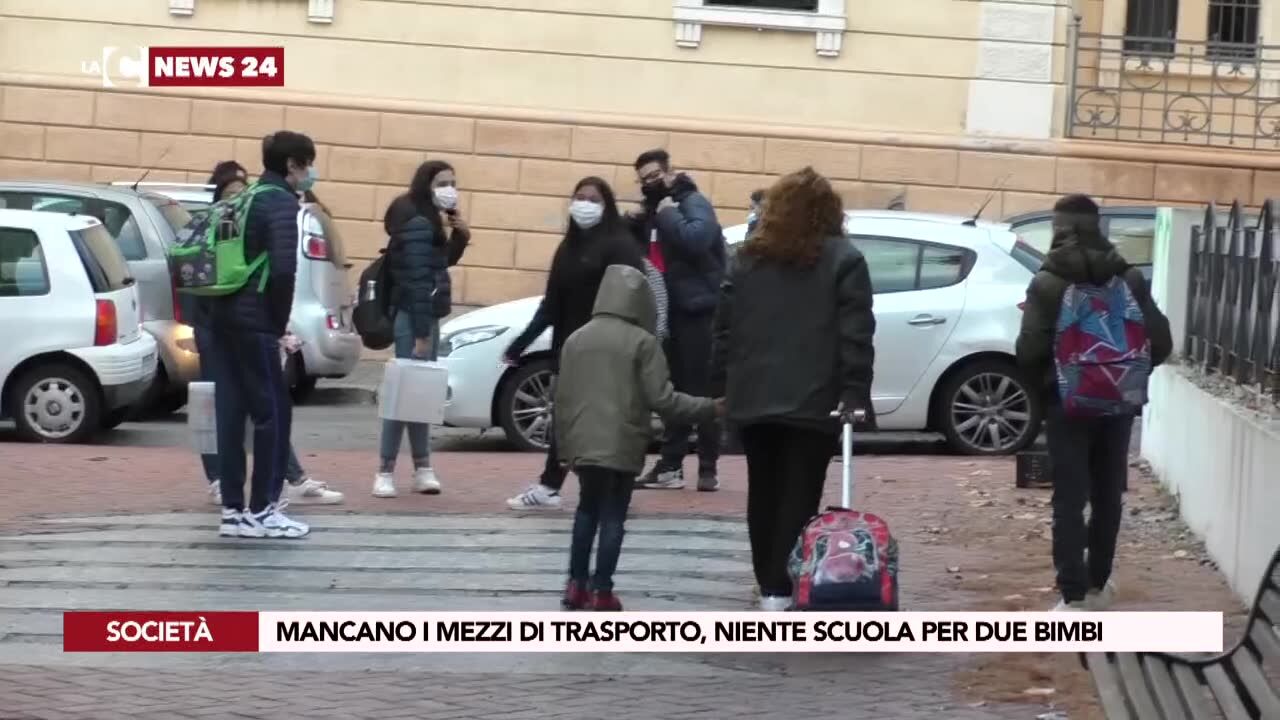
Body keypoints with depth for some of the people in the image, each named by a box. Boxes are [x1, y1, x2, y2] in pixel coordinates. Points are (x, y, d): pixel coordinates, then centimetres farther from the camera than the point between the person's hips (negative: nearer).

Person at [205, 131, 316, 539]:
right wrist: (279, 323, -8)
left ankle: (233, 509, 9)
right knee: (272, 412, -2)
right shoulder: (281, 202, -8)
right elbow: (282, 268, -20)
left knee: (231, 412, 8)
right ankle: (260, 511, -1)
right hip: (253, 322, -8)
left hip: (223, 316, 8)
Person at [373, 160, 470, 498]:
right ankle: (386, 471, -8)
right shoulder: (418, 224, -16)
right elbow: (417, 281, -21)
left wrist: (460, 237, 3)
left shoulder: (427, 222, 13)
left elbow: (442, 263, 20)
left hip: (425, 317, 10)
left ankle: (422, 468, 14)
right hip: (413, 319, -10)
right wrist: (421, 334, -23)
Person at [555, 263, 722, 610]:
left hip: (582, 444, 4)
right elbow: (662, 399, -11)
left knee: (587, 509, 20)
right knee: (612, 516, 3)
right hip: (622, 446, -4)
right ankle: (602, 591, 0)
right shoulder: (642, 342, -8)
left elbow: (562, 398, 9)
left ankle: (576, 585, 16)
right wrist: (710, 408, -2)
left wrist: (564, 444, 18)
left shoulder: (575, 340, 7)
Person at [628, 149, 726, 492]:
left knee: (701, 390, -5)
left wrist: (668, 213, -17)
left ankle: (708, 469, -2)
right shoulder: (654, 210, 17)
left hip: (696, 310, -8)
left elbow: (696, 239, -28)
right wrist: (636, 226, 1)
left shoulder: (693, 202, -8)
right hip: (666, 312, 8)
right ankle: (671, 465, 14)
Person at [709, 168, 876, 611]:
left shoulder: (747, 259, 11)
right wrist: (855, 396, -10)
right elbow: (856, 336, -9)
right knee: (799, 497, -3)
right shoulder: (844, 261, -1)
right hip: (813, 401, -4)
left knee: (763, 494, 13)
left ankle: (769, 588, 19)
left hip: (753, 397, 4)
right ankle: (784, 590, -10)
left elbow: (723, 327, 10)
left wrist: (720, 387, 13)